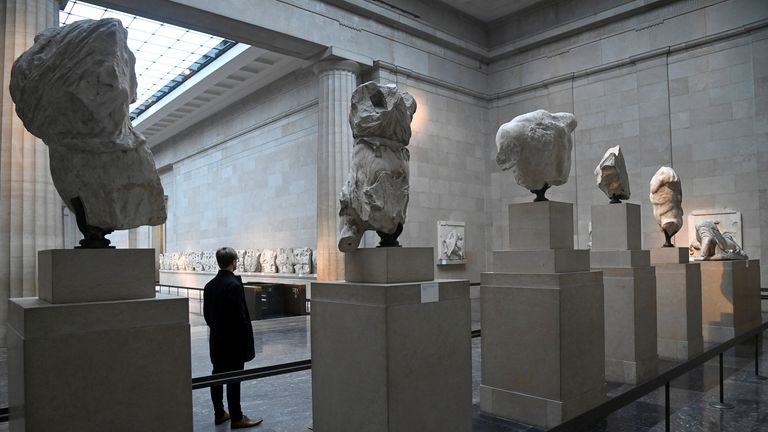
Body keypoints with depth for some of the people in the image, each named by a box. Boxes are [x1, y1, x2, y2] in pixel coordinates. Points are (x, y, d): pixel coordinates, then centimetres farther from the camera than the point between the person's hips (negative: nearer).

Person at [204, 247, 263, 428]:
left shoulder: (210, 285, 5)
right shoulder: (234, 285, -20)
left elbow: (206, 313, 11)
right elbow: (240, 316, -20)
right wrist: (246, 339, -12)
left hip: (216, 340, 8)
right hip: (233, 340, -8)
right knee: (233, 379, -1)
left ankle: (219, 413, 24)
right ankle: (236, 418, 7)